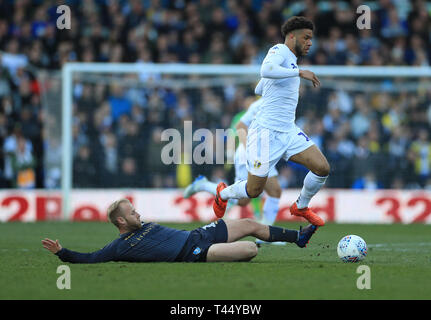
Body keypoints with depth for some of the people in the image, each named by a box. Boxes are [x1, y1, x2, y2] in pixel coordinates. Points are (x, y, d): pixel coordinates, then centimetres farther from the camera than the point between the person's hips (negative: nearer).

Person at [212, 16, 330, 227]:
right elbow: (266, 70, -33)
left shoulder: (289, 61, 19)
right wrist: (299, 72, -28)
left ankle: (301, 207, 16)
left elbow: (259, 89, 29)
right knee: (254, 191, -2)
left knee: (322, 168, -8)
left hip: (288, 131, 9)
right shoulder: (279, 51, -8)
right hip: (266, 132, -8)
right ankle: (223, 193, 31)